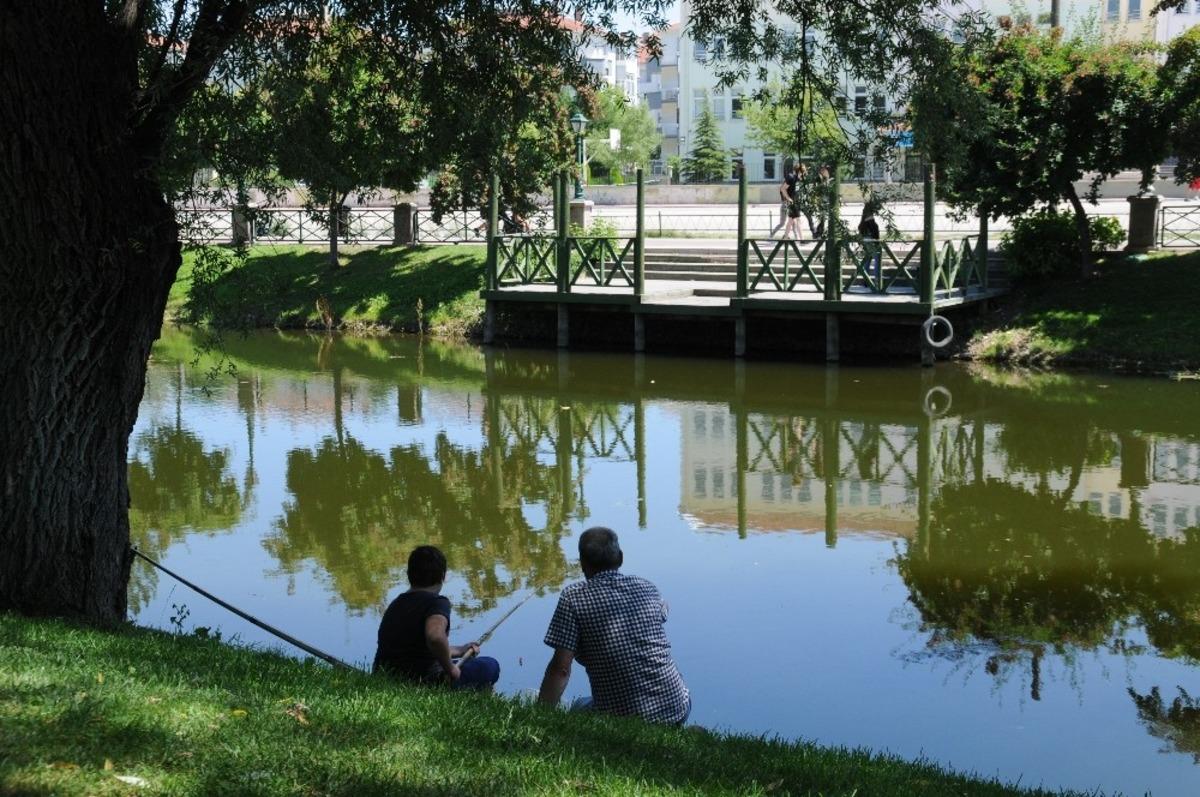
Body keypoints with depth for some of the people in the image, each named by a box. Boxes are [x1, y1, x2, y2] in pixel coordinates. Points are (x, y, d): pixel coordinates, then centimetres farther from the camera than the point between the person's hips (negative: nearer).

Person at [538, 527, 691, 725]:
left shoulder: (573, 598, -8)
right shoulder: (648, 589, 4)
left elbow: (561, 669, -11)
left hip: (623, 717, -4)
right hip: (677, 709, 4)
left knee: (579, 708, 30)